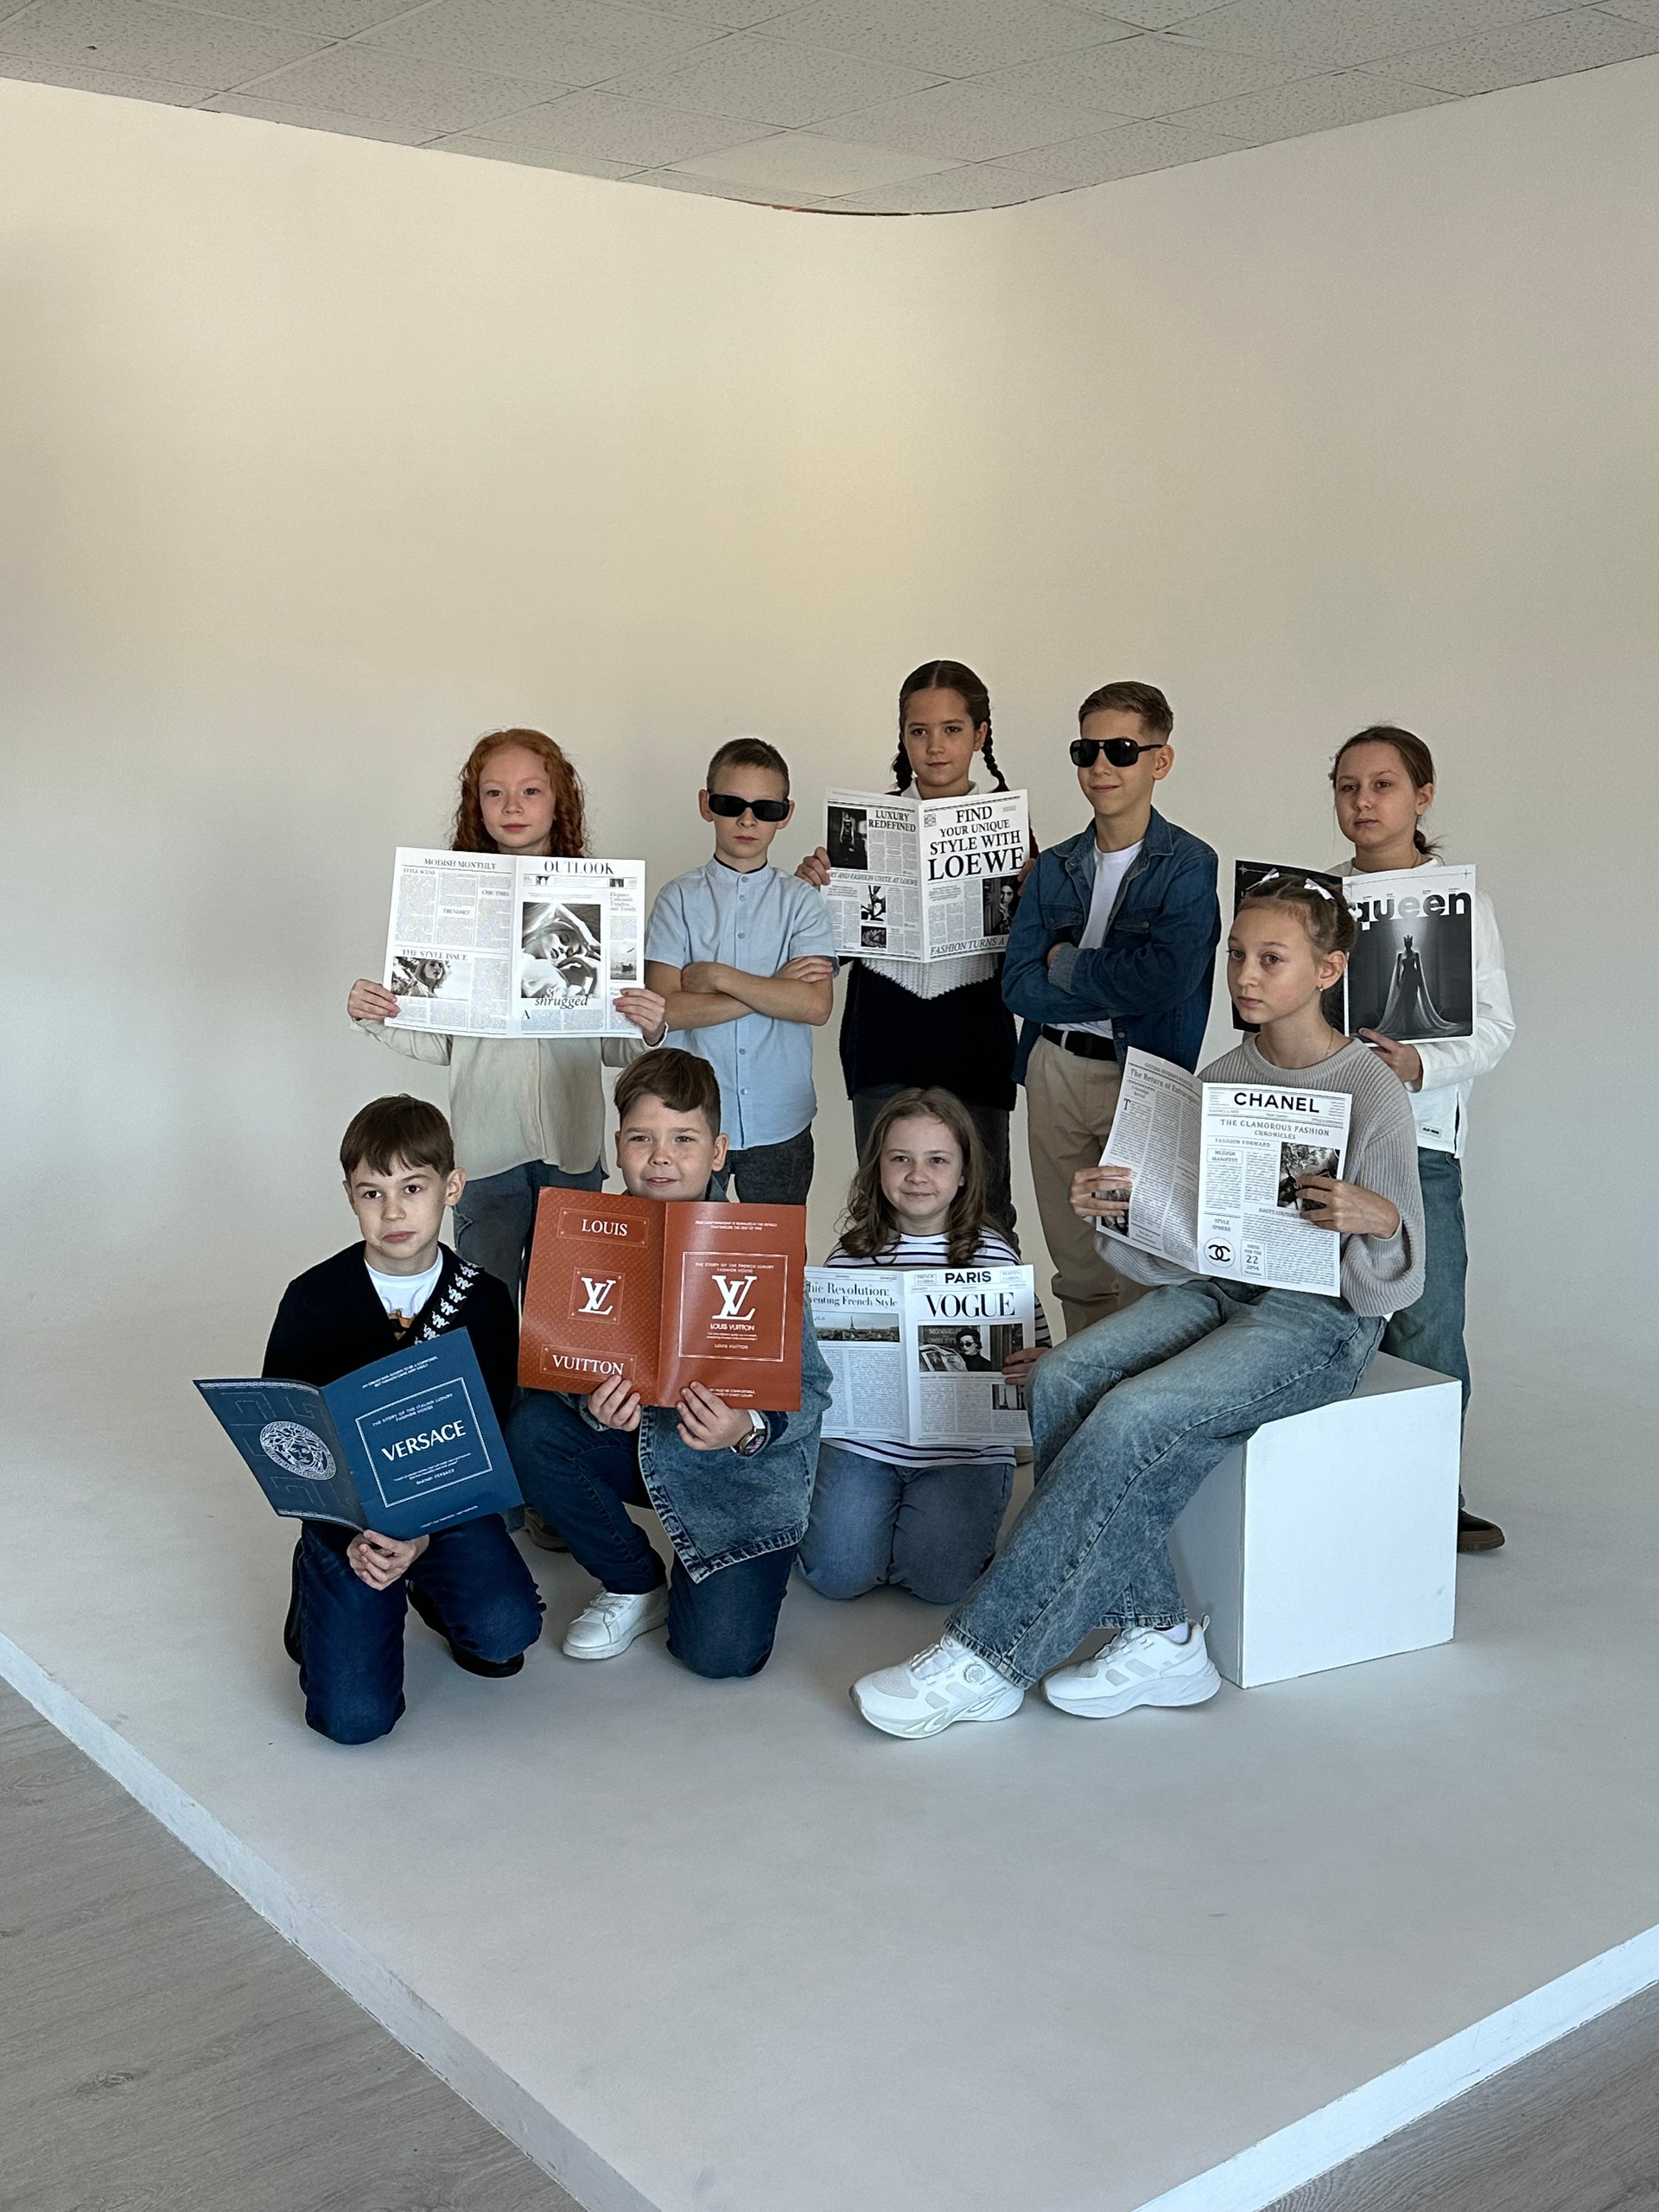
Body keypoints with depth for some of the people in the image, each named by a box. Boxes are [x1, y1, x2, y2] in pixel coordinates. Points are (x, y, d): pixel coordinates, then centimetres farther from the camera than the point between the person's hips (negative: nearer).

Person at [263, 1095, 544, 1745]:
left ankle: (432, 1588, 10)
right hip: (343, 1512, -1)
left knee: (506, 1630, -26)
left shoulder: (483, 1301, -5)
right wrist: (352, 1540, -18)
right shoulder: (312, 1301, -7)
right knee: (354, 1717, -15)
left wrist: (424, 1533, -20)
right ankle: (318, 1594, 17)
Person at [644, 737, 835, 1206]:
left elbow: (816, 1005, -12)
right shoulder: (680, 898, 0)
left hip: (780, 1124, 1)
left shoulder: (800, 901, 2)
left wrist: (718, 976, -13)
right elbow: (666, 1009, -12)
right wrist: (775, 988, -12)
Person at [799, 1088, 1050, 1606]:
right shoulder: (853, 1253, 1)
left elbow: (1035, 1347, 0)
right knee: (837, 1575, -10)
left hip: (964, 1447, -1)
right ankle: (877, 1507, 23)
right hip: (863, 1437, 2)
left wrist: (1034, 1366, -22)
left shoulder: (993, 1254, -4)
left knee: (936, 1581, -16)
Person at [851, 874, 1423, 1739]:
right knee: (1062, 1379, -22)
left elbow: (1393, 1279, -8)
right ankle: (1156, 1633, -16)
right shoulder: (1220, 1076, 10)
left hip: (1321, 1319, -6)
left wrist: (1379, 1217, -30)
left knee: (1131, 1416, -28)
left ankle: (984, 1657, -21)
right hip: (1217, 1289, 6)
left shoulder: (1371, 1091, -8)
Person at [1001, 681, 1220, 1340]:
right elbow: (1018, 984, 0)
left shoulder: (1188, 865, -5)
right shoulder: (1054, 869, 10)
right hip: (1056, 1070, 5)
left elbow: (1167, 977, -20)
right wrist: (1116, 986, -12)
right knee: (1075, 1265, 13)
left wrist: (1068, 966, -7)